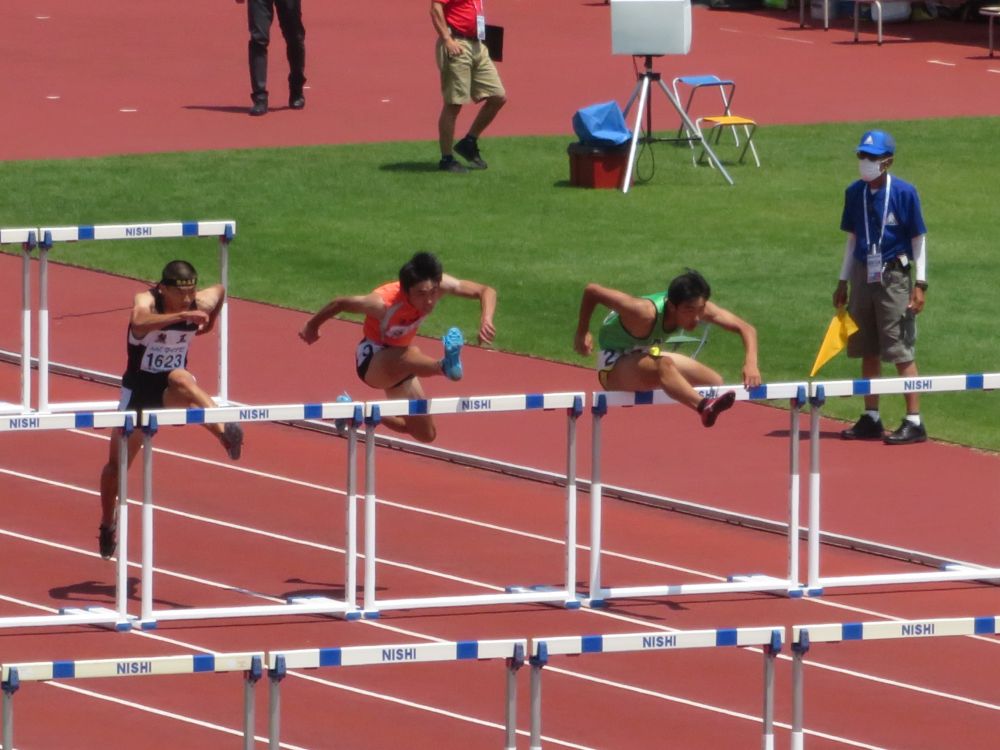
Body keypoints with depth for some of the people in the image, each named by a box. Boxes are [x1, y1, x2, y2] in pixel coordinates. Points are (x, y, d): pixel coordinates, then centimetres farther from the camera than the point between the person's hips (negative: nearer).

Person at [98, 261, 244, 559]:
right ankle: (108, 525, 34)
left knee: (181, 379, -38)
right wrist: (182, 316, -57)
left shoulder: (201, 304, -11)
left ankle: (225, 431, -56)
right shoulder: (146, 301, -21)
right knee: (117, 463, 10)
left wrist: (209, 323, 16)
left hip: (171, 390, 0)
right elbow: (140, 322, -48)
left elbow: (220, 289, 15)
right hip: (139, 389, 0)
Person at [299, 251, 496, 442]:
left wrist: (486, 320, -38)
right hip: (372, 360, -7)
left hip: (398, 366, 7)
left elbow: (486, 292, -17)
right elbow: (340, 303, -17)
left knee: (426, 434, 14)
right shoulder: (383, 303, -34)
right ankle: (446, 366, -77)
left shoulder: (438, 285, -22)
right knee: (410, 356, -44)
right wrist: (312, 326, 0)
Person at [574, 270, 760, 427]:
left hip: (646, 357, 8)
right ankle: (705, 407, -62)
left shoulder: (697, 306, -20)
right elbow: (591, 290, -30)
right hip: (614, 365, -8)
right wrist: (582, 333, -19)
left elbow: (746, 328, -14)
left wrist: (751, 363, -32)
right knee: (663, 365, -40)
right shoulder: (645, 313, -37)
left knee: (716, 382, 0)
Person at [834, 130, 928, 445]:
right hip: (863, 275, 6)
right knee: (867, 351, 11)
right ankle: (871, 419, 21)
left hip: (894, 276, -6)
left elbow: (918, 239, -5)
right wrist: (843, 282, 16)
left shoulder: (903, 193, -9)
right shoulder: (854, 193, 6)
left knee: (902, 351, -7)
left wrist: (920, 284, -10)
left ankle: (914, 422, -5)